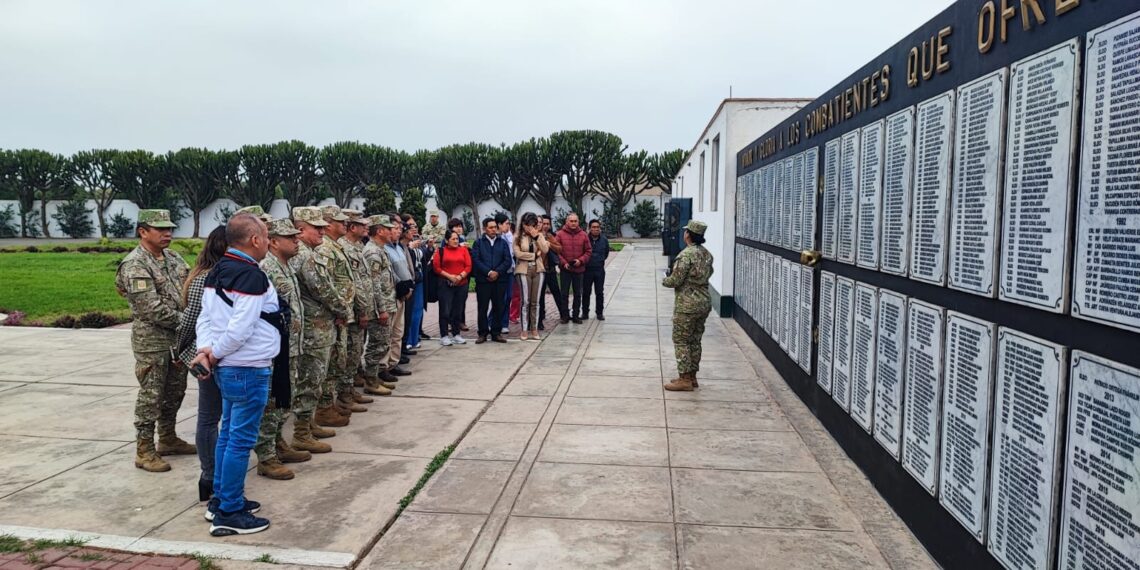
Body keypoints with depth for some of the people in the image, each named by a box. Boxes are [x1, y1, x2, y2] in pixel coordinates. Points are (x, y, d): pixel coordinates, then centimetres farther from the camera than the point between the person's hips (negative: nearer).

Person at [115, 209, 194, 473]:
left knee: (175, 391, 16)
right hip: (152, 340, -8)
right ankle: (144, 451, 9)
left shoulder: (173, 257, 10)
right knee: (151, 395, -1)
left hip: (178, 338, 8)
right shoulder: (135, 265, -15)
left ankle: (168, 439, 31)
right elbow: (152, 308, -21)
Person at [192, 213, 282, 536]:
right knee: (241, 440, -1)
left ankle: (221, 500, 30)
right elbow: (240, 329, -24)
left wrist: (205, 348, -3)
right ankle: (229, 514, 8)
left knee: (228, 433, 19)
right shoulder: (252, 276, -19)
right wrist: (215, 353, -9)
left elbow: (205, 317, 9)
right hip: (249, 370, -9)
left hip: (227, 368, 9)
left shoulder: (218, 271, 9)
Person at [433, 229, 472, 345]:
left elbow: (468, 266, 3)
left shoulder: (463, 250, 8)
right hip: (445, 284, -3)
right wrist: (449, 276, -13)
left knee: (458, 310, 8)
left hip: (461, 284, 3)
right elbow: (436, 267, -3)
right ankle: (444, 336, 2)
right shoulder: (441, 251, 2)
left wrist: (460, 276, -12)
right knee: (445, 310, -4)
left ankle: (456, 334, 18)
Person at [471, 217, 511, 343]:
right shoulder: (478, 243, 6)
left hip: (500, 280, 2)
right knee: (482, 308, 1)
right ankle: (483, 333, 9)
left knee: (498, 307, 5)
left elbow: (507, 260, 3)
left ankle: (496, 333, 14)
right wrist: (488, 272, -15)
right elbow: (476, 260, -5)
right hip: (483, 280, -2)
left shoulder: (502, 243, 12)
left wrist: (497, 272, -11)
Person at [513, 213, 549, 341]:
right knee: (525, 301, -2)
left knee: (535, 301, 6)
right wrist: (535, 254, -6)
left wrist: (536, 236, -12)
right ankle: (524, 330, 4)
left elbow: (545, 250, -6)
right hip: (523, 270, -3)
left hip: (538, 269, 3)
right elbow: (518, 254, -11)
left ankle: (534, 329, 13)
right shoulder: (518, 237, 1)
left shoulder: (540, 236, 10)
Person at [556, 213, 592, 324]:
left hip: (579, 269, 2)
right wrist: (563, 262, -14)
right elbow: (556, 251, -4)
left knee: (578, 294, 10)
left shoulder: (583, 235, 1)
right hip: (565, 269, -2)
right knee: (564, 293, 5)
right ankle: (564, 316, 14)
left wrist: (581, 260, -11)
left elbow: (588, 251, 4)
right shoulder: (560, 234, -4)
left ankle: (576, 315, 20)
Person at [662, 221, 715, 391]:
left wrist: (664, 281, 2)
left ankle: (685, 380, 0)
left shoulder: (686, 254, -18)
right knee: (695, 340, 14)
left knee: (681, 340, 0)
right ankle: (691, 377, 21)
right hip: (704, 302, 8)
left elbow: (675, 280, -19)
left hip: (687, 305, -8)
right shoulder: (707, 254, 8)